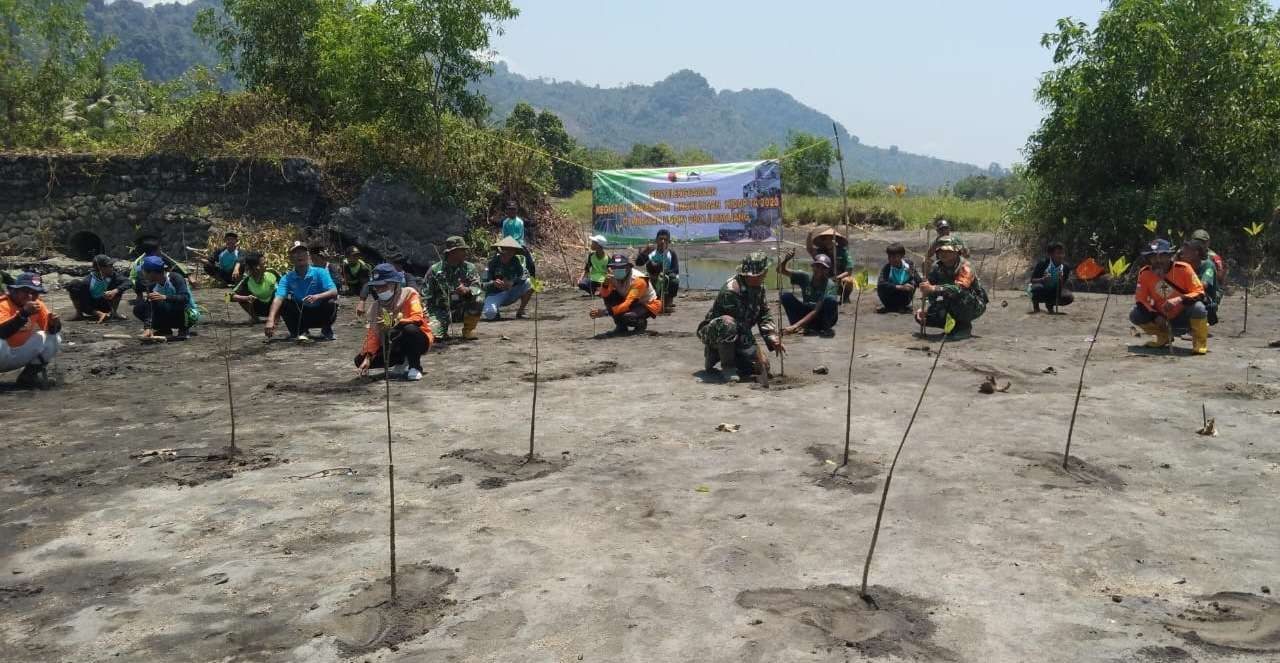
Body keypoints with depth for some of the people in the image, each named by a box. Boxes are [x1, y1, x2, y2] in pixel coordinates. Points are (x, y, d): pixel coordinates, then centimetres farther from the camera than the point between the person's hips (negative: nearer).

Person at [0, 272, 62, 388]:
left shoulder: (37, 305, -2)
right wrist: (24, 313, -45)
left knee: (54, 339, -4)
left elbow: (51, 330, 0)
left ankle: (30, 374, 5)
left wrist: (53, 323, -23)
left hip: (19, 355, 7)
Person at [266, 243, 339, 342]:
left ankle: (326, 330, -1)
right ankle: (300, 331, -1)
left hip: (320, 314, -2)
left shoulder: (320, 272, -12)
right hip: (301, 316, 2)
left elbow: (334, 292, -25)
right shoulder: (287, 278, -8)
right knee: (282, 304, -20)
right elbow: (278, 298, -22)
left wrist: (317, 297, -45)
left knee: (331, 303, -31)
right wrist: (270, 320, -39)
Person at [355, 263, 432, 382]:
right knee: (360, 360, -8)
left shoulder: (408, 294, -10)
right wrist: (367, 357, -17)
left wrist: (395, 322, -42)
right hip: (396, 346, 6)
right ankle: (401, 363, 9)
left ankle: (415, 367, -19)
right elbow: (373, 333, -2)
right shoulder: (377, 305, 3)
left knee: (410, 329, -40)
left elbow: (417, 318, -25)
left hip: (418, 340, -5)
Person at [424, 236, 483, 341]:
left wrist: (467, 290, -34)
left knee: (479, 298, -27)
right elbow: (429, 297, 4)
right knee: (433, 333, -26)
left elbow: (477, 288, -12)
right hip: (442, 310, -1)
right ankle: (443, 329, 13)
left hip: (463, 310, 1)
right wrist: (431, 316, -6)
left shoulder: (470, 268, 2)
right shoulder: (435, 270, 1)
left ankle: (468, 329, -6)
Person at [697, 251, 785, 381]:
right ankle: (727, 366, -21)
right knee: (728, 323, -41)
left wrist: (773, 338, -12)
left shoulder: (758, 286, -2)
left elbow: (764, 314, 3)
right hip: (712, 332, -8)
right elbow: (741, 327, -30)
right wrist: (757, 354, -30)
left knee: (762, 368, -4)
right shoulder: (731, 290, -30)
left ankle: (717, 353, 15)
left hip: (738, 338, 8)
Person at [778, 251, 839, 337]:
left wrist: (795, 326, -35)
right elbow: (781, 270, -8)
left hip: (823, 317, -3)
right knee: (786, 296, -17)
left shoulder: (830, 285, -21)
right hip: (807, 315, 3)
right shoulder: (805, 278, -8)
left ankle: (825, 329, -13)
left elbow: (816, 310, -29)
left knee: (830, 299, -34)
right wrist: (785, 260, -33)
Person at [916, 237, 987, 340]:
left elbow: (960, 288, -40)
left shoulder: (964, 266, -22)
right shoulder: (937, 267, -3)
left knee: (956, 294, -39)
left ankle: (965, 326, -13)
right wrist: (923, 309, -19)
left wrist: (933, 288, -49)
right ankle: (954, 325, 8)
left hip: (975, 305, -6)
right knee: (920, 317, -10)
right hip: (953, 307, 6)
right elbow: (929, 291, -2)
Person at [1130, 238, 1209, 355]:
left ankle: (1200, 343, -9)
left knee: (1198, 308, -35)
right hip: (1162, 318, 3)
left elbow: (1199, 292, -18)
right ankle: (1163, 336, 9)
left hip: (1184, 317, -3)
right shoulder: (1145, 273, -9)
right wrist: (1155, 316, -21)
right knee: (1135, 315, -18)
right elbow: (1140, 300, -6)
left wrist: (1180, 300, -37)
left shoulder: (1183, 268, -17)